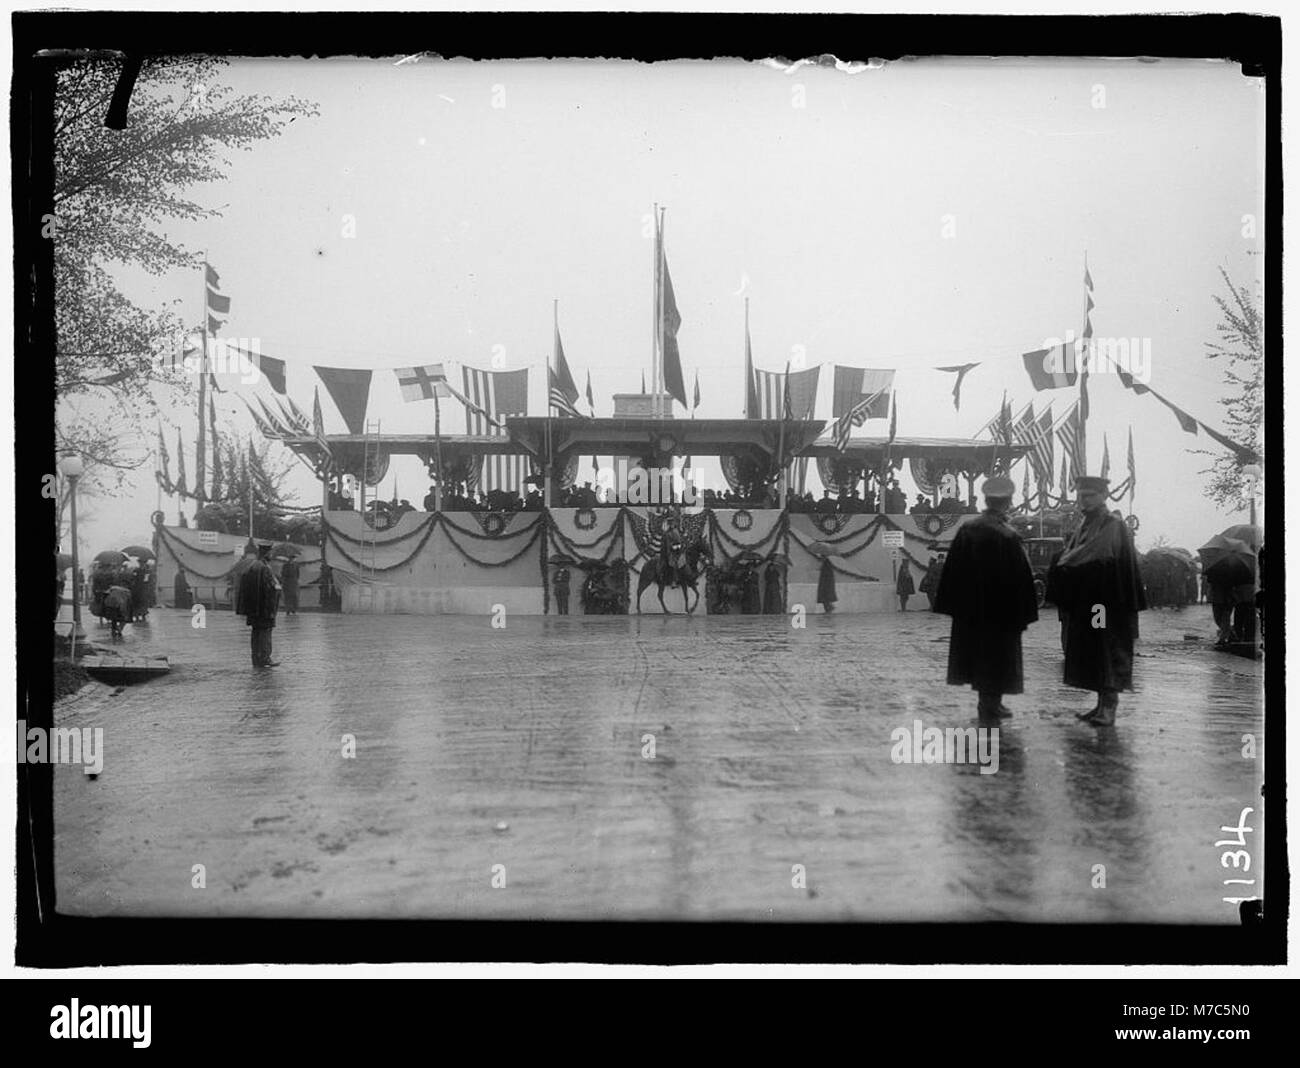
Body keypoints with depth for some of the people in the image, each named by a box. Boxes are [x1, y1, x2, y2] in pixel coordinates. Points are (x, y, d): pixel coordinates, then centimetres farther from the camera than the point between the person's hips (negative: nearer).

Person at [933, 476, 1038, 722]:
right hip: (1001, 609, -5)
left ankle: (988, 703, 26)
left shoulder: (966, 529, -4)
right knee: (997, 654, 7)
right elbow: (1022, 576, -15)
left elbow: (952, 569, 2)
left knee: (977, 649, 16)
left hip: (969, 608, 5)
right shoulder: (1008, 536, -17)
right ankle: (991, 705, 12)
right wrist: (1024, 612, -8)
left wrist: (952, 604, 10)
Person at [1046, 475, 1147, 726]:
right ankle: (1102, 703, 17)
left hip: (1108, 605, -7)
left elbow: (1103, 556, -19)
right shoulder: (1082, 530, 15)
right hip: (1083, 606, 7)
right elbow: (1067, 562, 15)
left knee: (1109, 653, -5)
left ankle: (1109, 707, -4)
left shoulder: (1114, 527, -7)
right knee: (1091, 657, 9)